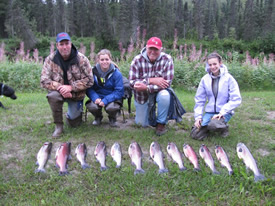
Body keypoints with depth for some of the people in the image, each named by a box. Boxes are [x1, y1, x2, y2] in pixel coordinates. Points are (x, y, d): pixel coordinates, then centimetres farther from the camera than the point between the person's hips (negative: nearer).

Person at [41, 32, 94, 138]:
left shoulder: (81, 59, -15)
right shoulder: (50, 59, -11)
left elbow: (89, 80, -15)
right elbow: (44, 81, -12)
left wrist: (71, 87, -25)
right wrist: (59, 87, -28)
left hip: (76, 94, 0)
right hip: (60, 92, 1)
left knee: (73, 123, 2)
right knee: (52, 96, -35)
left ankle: (78, 110, 39)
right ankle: (58, 126, -14)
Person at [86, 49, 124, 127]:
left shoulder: (116, 73, -10)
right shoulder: (93, 71, -5)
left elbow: (119, 91, -13)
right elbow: (89, 88, -5)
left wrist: (105, 100, -24)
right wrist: (95, 98, -26)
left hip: (112, 98, -1)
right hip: (98, 97, 2)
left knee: (111, 107, -33)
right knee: (91, 106, -29)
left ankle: (112, 118, 8)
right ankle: (98, 117, 11)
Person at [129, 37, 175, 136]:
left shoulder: (167, 60, -19)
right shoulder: (137, 60, -17)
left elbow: (167, 82, -25)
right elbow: (132, 82, -22)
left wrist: (146, 87, -36)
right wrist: (151, 80, -34)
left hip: (159, 91, -1)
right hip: (142, 96, 1)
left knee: (165, 96, -36)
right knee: (142, 123, 5)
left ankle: (161, 124, -13)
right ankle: (150, 110, 39)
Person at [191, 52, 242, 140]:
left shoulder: (228, 78, -10)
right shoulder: (205, 79, -1)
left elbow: (236, 100, -12)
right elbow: (199, 99, 5)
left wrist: (222, 112, -20)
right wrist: (198, 116, -4)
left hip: (224, 112, -3)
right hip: (209, 111, 3)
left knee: (213, 124, -34)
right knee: (195, 134, -13)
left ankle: (223, 127, 1)